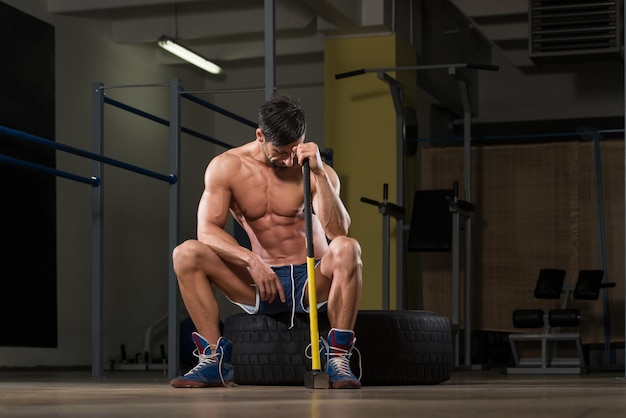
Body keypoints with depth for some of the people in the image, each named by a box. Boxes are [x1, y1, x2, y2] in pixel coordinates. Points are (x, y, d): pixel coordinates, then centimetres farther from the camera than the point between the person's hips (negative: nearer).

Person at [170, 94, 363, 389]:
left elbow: (338, 231, -22)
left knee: (347, 248, -34)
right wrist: (252, 260, -28)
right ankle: (214, 358, -17)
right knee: (186, 254, -20)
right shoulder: (226, 167, -3)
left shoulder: (316, 171, -7)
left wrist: (319, 172, -31)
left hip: (312, 281, -1)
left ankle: (338, 357, -26)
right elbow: (207, 230, -12)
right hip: (259, 280, 2)